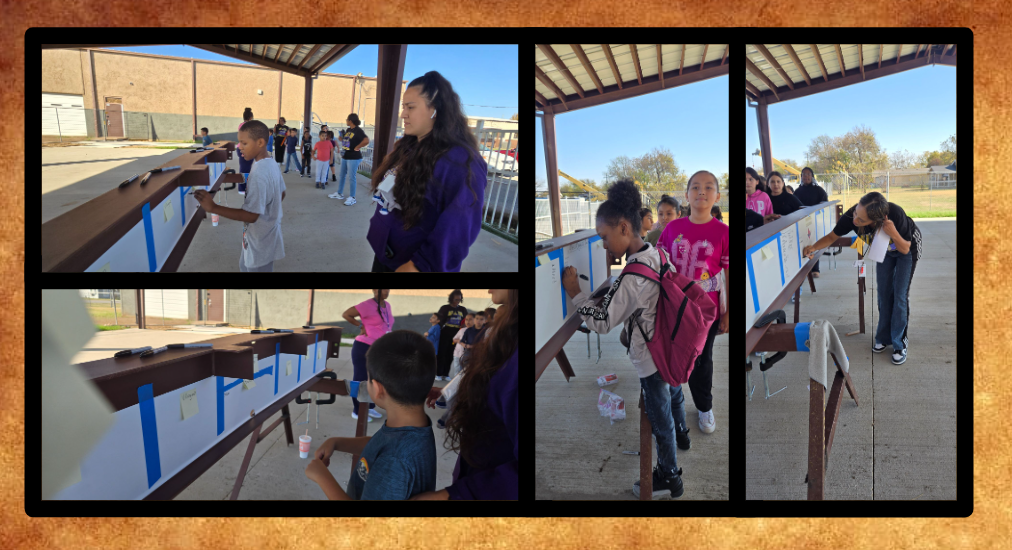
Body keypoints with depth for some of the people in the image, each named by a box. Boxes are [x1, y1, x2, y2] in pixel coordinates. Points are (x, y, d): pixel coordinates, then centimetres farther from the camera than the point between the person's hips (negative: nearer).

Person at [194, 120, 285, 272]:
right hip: (265, 237, 9)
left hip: (260, 244, -9)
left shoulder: (258, 174, -29)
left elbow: (251, 215, -31)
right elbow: (281, 195, 16)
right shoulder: (272, 165, 1)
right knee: (245, 266, 26)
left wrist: (213, 208, -33)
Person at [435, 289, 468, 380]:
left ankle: (446, 374, 12)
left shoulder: (463, 310, 9)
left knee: (450, 355, 5)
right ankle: (438, 373, 4)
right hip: (445, 334, -3)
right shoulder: (445, 308, 0)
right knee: (442, 353, -1)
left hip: (456, 335, 3)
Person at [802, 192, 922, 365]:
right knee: (884, 292, 9)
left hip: (907, 247, -4)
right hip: (885, 249, 4)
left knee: (900, 294, -5)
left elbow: (905, 249, -29)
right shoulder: (851, 216, -36)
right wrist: (814, 248, -37)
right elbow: (832, 236, -18)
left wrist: (893, 233, -50)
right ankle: (884, 337, 25)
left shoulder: (895, 215, -45)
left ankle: (899, 344, 6)